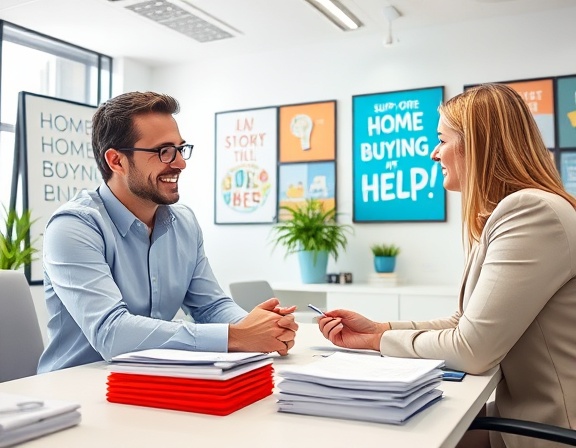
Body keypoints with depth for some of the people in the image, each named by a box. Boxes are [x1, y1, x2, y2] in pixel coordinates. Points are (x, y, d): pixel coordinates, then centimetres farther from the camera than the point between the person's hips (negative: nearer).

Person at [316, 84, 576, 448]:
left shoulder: (531, 211, -22)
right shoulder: (506, 213, 11)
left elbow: (472, 349, -23)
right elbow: (466, 325, 9)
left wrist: (380, 341, -8)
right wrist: (377, 328, 0)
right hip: (524, 417, 8)